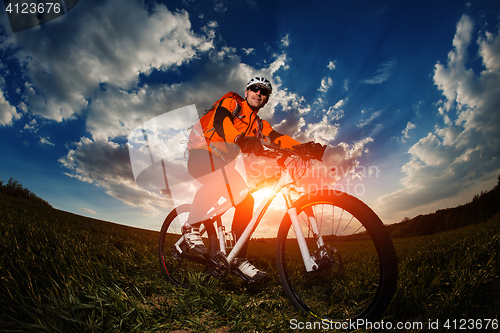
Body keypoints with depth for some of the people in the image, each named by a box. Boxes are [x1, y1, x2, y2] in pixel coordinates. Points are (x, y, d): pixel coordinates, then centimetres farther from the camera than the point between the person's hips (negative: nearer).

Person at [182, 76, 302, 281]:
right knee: (220, 178, -38)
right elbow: (220, 120, -25)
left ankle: (239, 258, 0)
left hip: (222, 163, 7)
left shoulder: (259, 124, 17)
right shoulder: (231, 104, -2)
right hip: (201, 154, -6)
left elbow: (277, 138, -1)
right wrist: (239, 138, -47)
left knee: (245, 200, -10)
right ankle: (191, 226, -18)